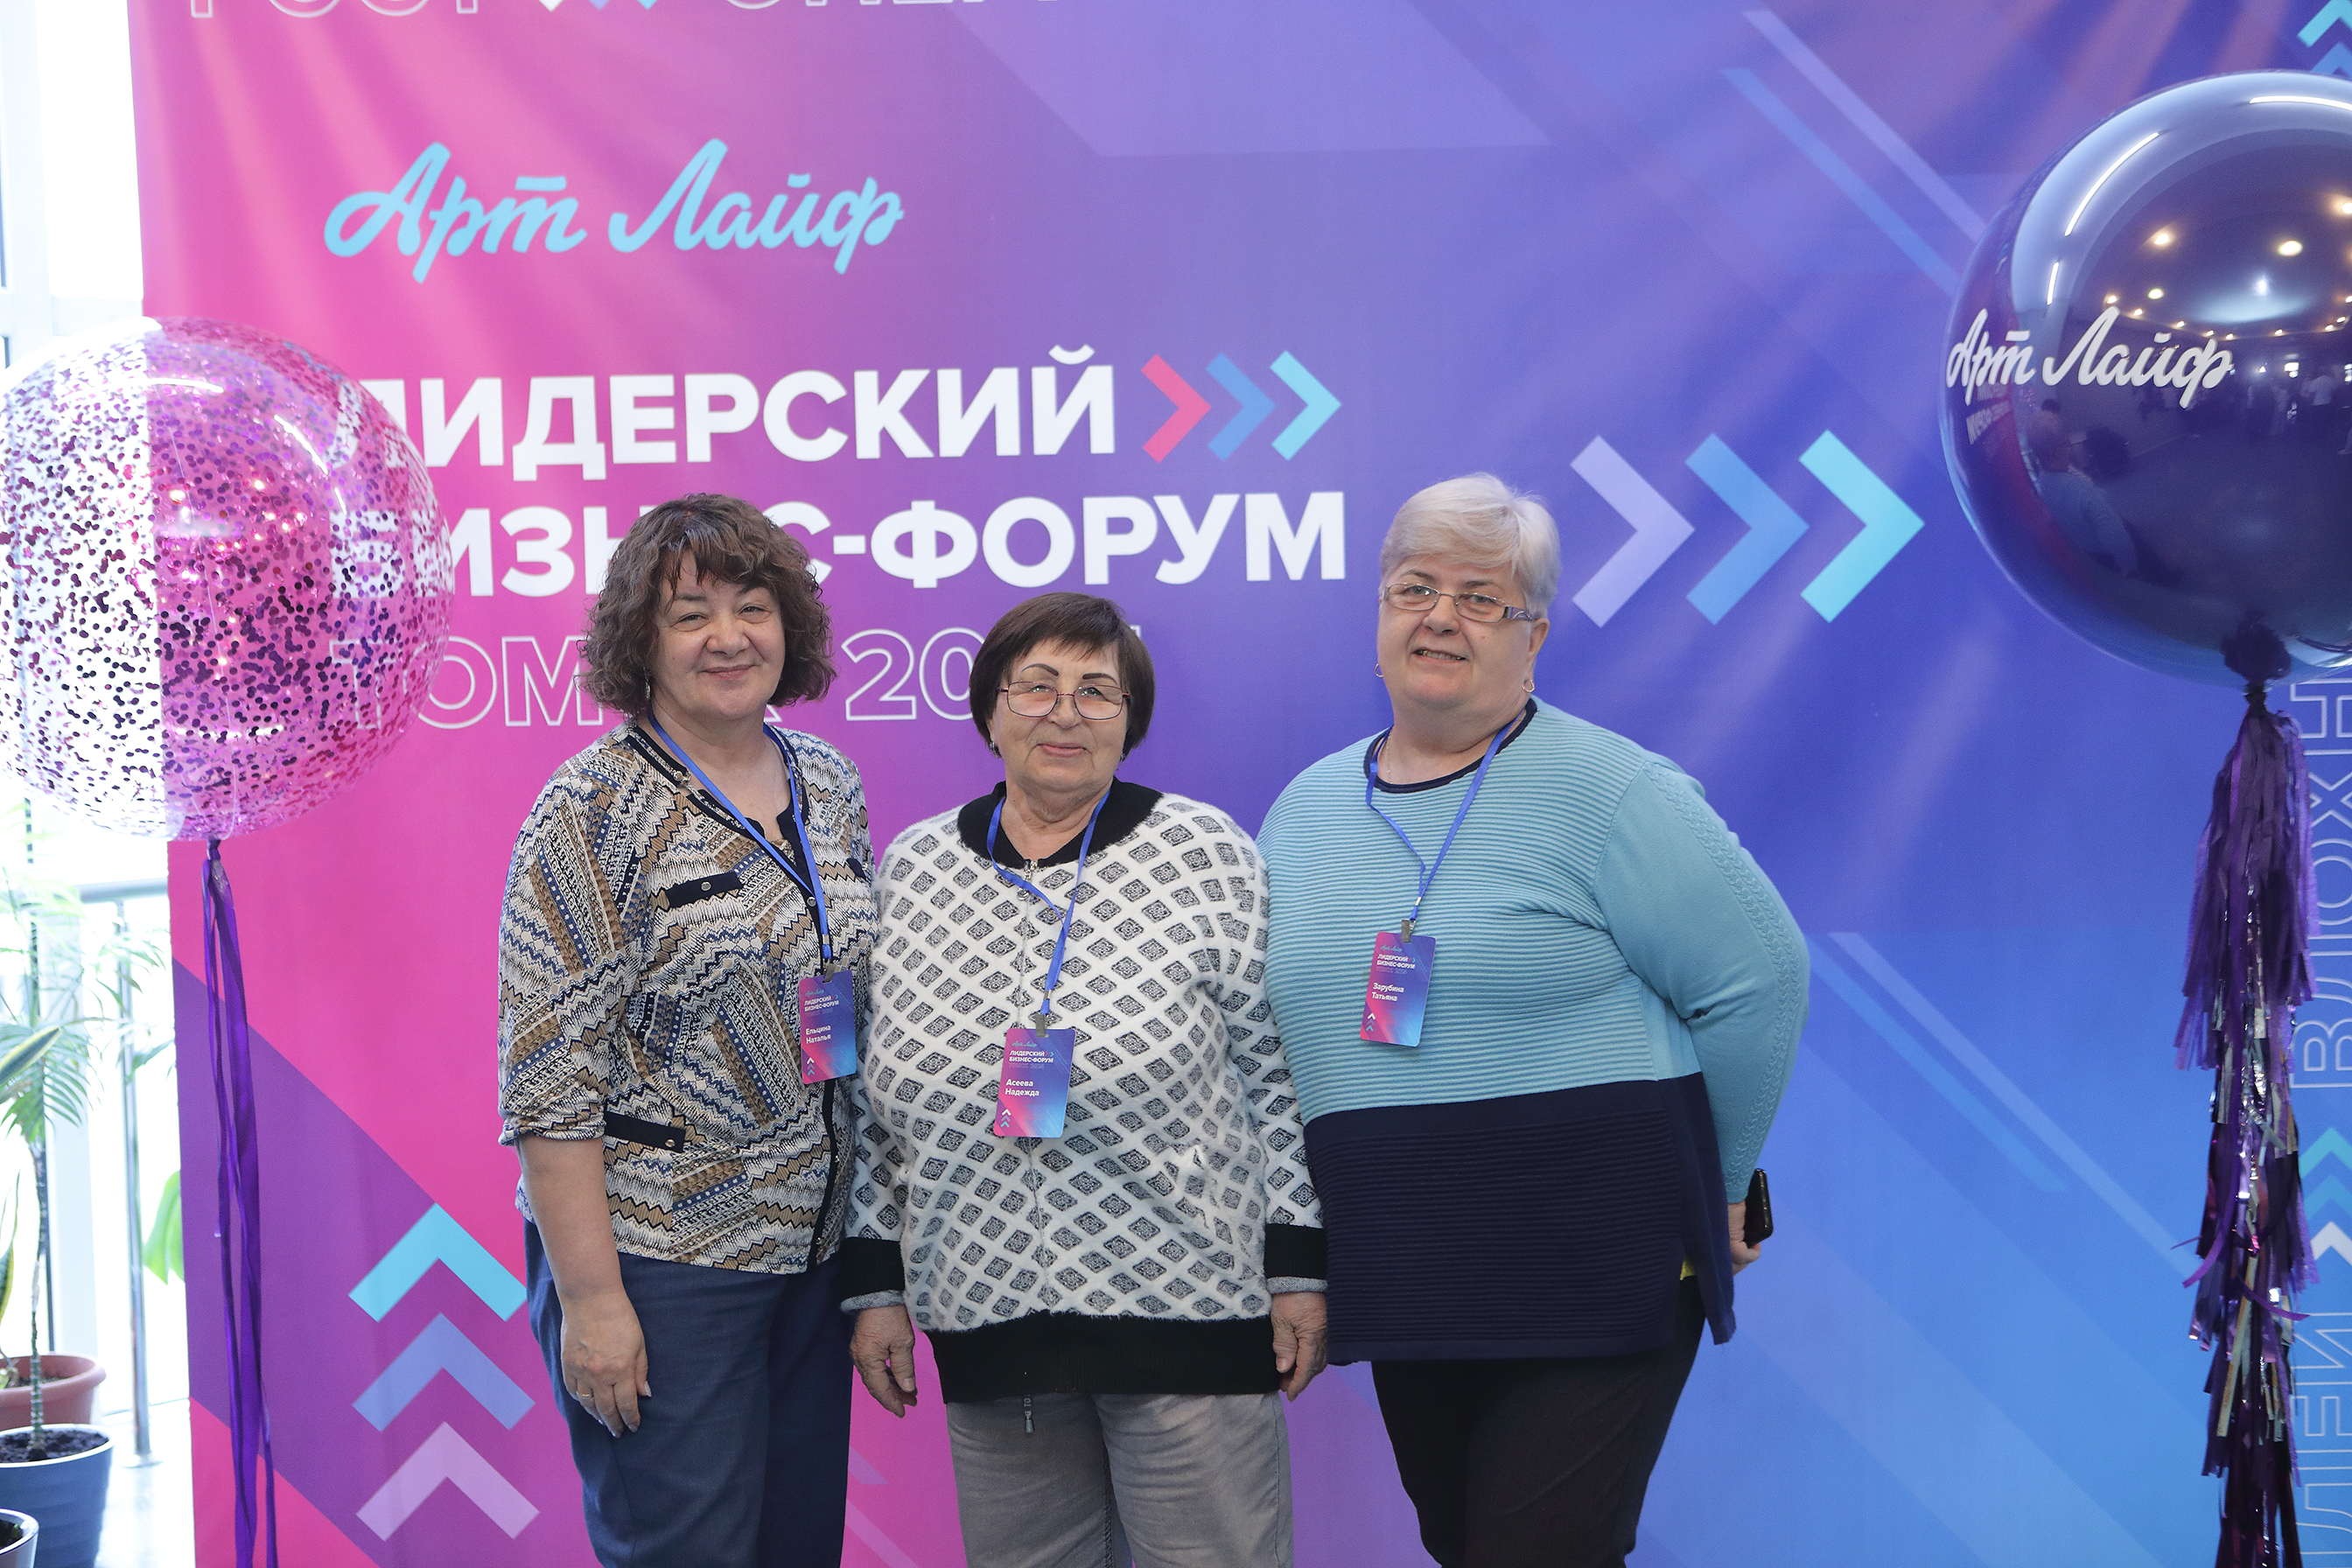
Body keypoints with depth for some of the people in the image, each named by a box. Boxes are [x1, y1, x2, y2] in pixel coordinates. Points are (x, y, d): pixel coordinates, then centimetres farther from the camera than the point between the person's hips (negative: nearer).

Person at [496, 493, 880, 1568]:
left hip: (813, 1244, 7)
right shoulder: (597, 812, -12)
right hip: (658, 1261, -6)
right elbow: (550, 1074, -15)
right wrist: (590, 1296, -18)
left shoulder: (830, 784, 8)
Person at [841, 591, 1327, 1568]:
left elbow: (1273, 1073, 0)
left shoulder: (1206, 853, -2)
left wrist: (1299, 1267, -3)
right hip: (986, 1322, 3)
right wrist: (874, 1284, 9)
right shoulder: (912, 869, 6)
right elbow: (877, 1099, 12)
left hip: (1188, 1307, -3)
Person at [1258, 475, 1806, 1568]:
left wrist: (1713, 1185, 1)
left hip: (1595, 1275, -6)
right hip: (1402, 1287, 6)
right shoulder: (1306, 808, 9)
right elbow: (1257, 1019, 19)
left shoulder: (1605, 787, -10)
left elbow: (1758, 979, -8)